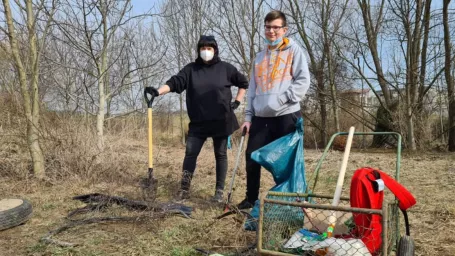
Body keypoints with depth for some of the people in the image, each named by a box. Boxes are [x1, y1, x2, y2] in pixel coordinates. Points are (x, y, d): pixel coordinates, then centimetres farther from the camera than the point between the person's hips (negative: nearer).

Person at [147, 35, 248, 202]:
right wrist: (158, 91, -24)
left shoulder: (225, 68, 2)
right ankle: (184, 189, 5)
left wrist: (237, 102, 5)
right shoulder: (191, 69, 4)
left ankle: (219, 191, 16)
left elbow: (244, 83, 13)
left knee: (220, 155, 7)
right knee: (190, 154, -2)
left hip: (221, 121, -1)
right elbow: (175, 82, -8)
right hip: (198, 123, 1)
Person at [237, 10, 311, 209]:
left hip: (287, 116, -5)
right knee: (252, 157, 5)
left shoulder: (294, 51, 4)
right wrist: (248, 117, 10)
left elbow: (303, 81, -7)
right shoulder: (259, 57, 19)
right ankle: (251, 198, 20)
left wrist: (281, 99, -18)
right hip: (261, 117, 5)